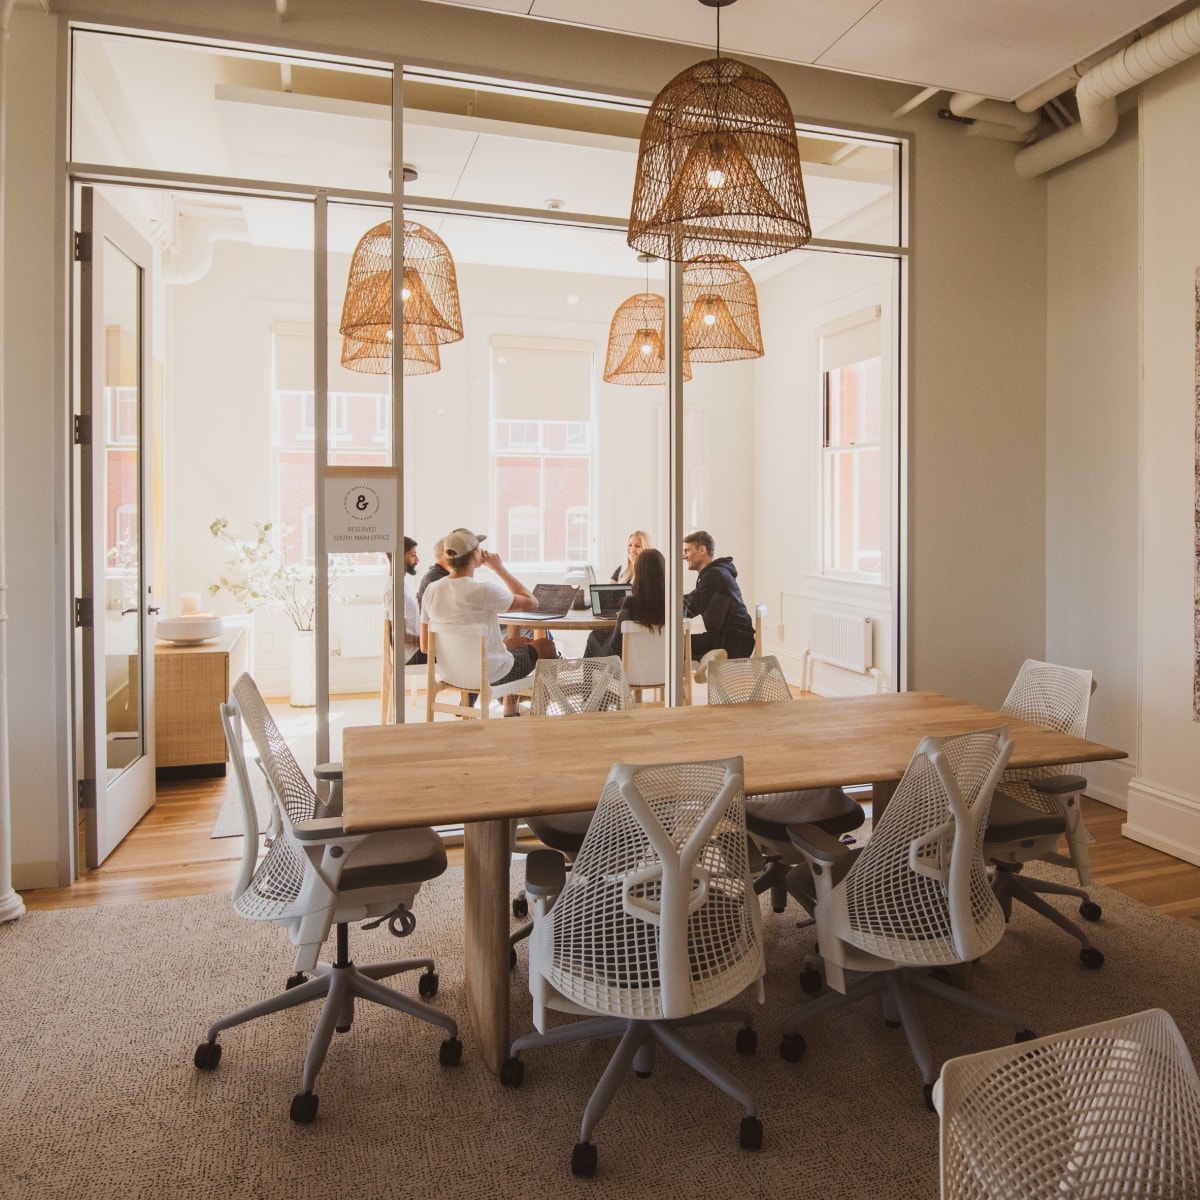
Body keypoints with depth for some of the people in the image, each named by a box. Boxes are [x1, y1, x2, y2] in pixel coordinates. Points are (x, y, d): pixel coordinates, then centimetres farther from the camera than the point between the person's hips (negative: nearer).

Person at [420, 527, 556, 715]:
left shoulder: (431, 590, -7)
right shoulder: (483, 591, -27)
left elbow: (426, 647, 0)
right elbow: (531, 603, -13)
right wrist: (500, 568, -10)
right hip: (489, 675, -7)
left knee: (523, 642, 30)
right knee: (546, 645, 18)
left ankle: (510, 713, 37)